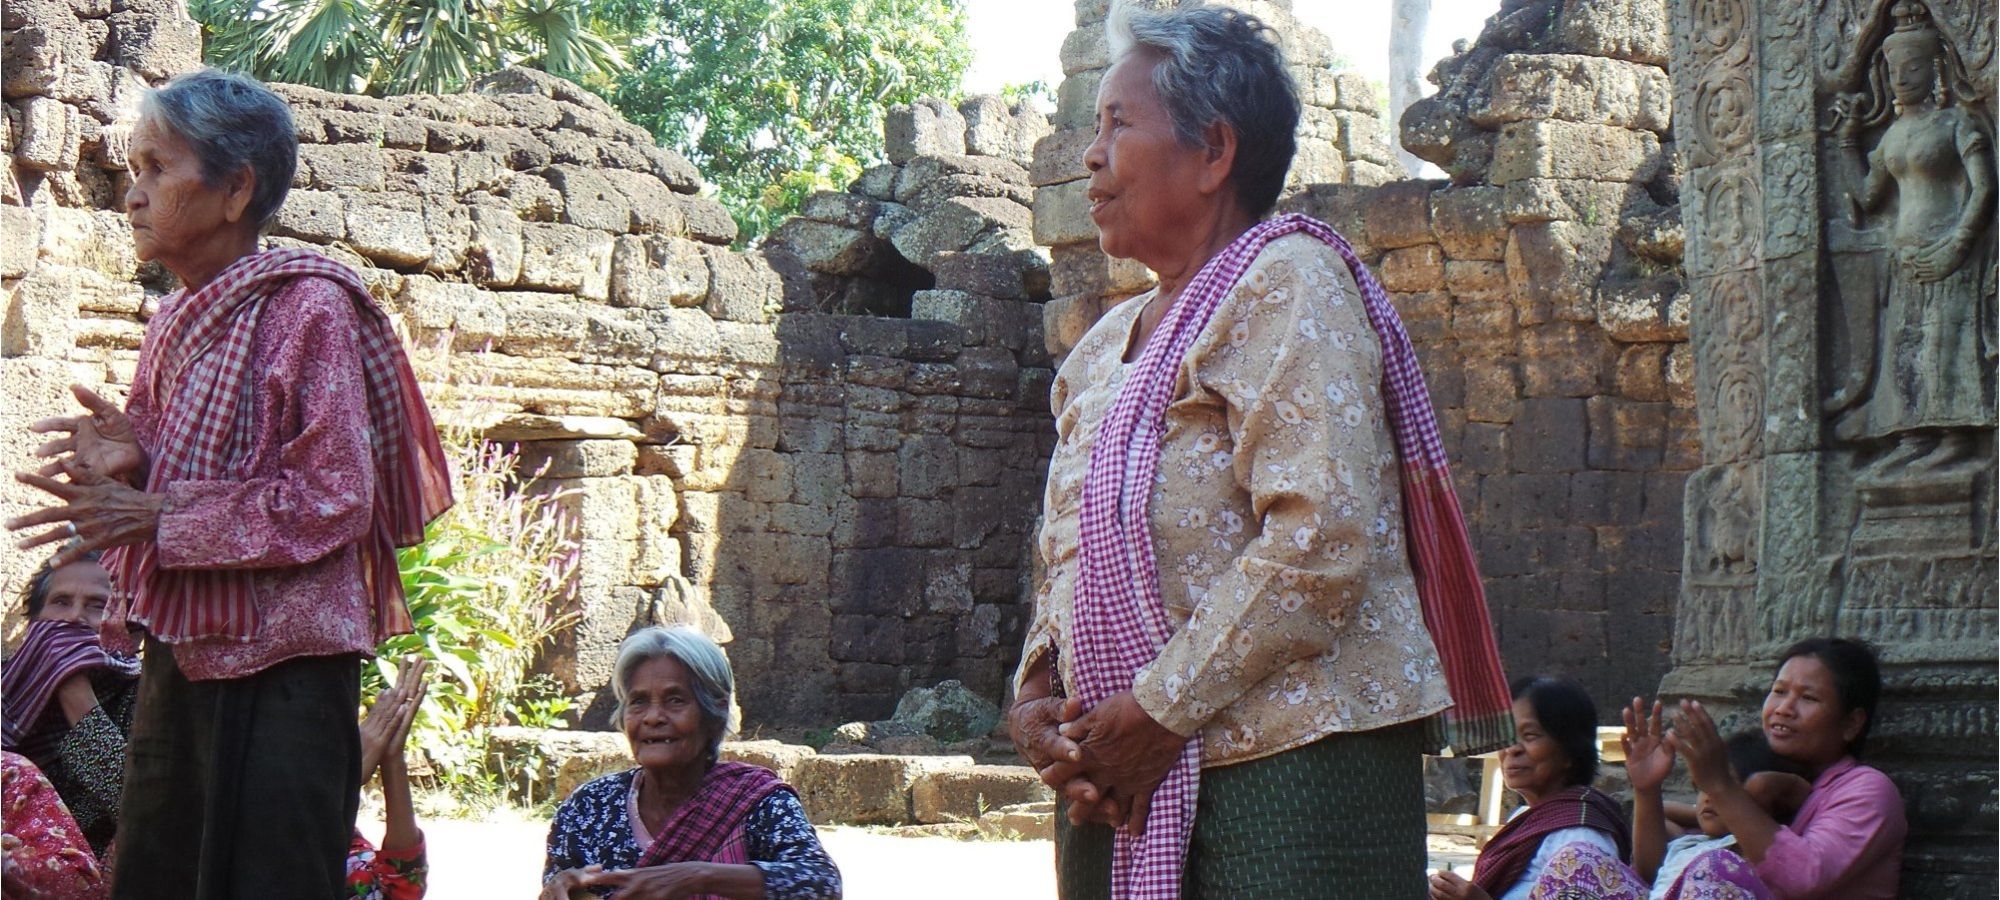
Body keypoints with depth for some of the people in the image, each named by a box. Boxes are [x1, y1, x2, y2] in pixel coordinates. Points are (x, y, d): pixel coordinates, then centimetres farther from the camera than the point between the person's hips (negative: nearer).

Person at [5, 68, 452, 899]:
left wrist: (156, 515, -18)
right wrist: (129, 456, -2)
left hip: (280, 668, -8)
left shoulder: (306, 306, -11)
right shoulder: (179, 319, 13)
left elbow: (334, 504, -16)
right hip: (180, 658, 8)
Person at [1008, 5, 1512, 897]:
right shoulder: (1103, 348, 19)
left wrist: (1161, 709, -15)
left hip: (1289, 767, -8)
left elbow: (1321, 543, -17)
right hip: (1116, 793, 8)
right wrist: (1035, 698, 1)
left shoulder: (1285, 283, -6)